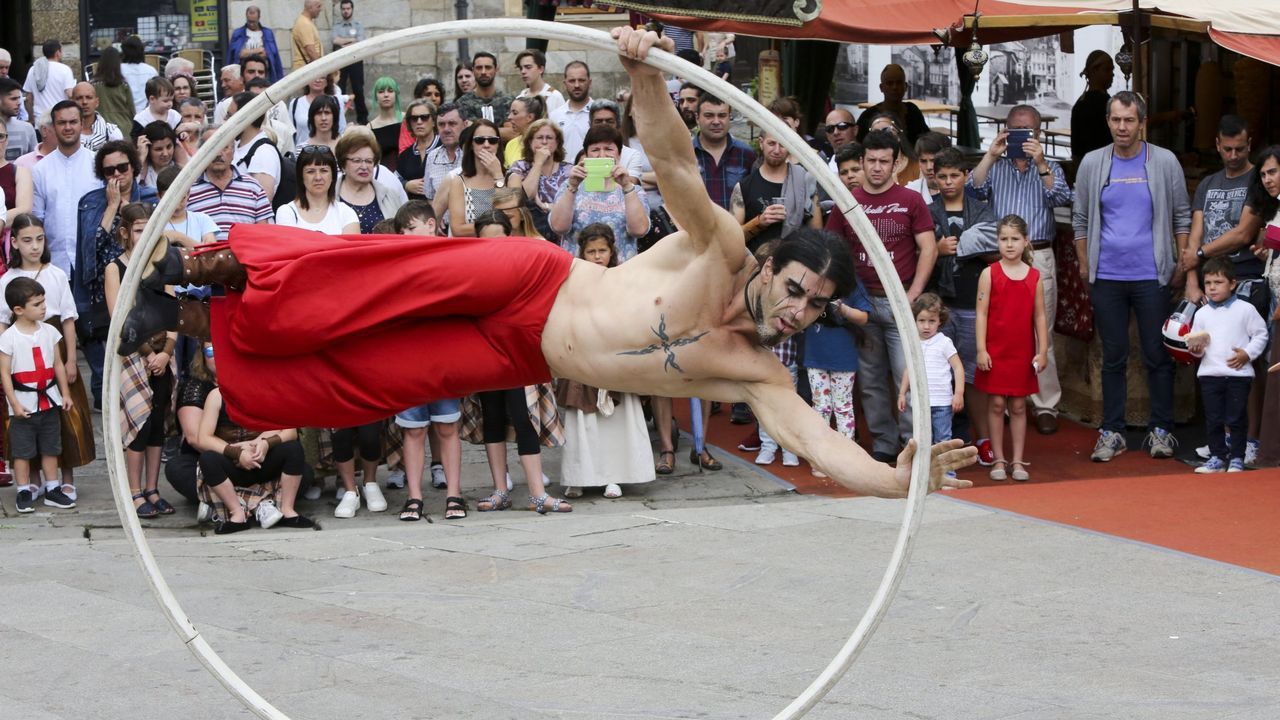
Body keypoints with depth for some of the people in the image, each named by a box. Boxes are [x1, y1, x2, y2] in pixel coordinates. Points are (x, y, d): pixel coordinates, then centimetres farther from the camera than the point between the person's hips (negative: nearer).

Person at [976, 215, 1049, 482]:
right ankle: (999, 460, 9)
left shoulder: (1034, 276, 4)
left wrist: (1042, 351, 2)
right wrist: (981, 350, -10)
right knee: (996, 404, 2)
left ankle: (1017, 461, 11)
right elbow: (981, 313, -4)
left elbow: (1039, 316, 6)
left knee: (1018, 406, 6)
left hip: (1023, 353, 2)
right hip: (995, 350, -2)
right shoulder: (990, 274, -2)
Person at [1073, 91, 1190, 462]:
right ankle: (1112, 432, 12)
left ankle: (1161, 430, 10)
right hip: (1106, 278, 1)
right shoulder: (1092, 164, 5)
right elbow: (1080, 219, 12)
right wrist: (1084, 265, 8)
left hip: (1151, 276, -1)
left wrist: (1183, 264, 3)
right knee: (1113, 358, 6)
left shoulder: (1165, 163, 1)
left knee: (1158, 356, 1)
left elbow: (1182, 216, 7)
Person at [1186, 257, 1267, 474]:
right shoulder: (1202, 314, 10)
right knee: (1213, 419, 6)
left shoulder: (1245, 310, -1)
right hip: (1209, 374, 4)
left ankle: (1237, 458, 8)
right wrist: (1195, 348, -8)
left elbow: (1260, 335, 1)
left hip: (1238, 374, -4)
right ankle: (1218, 457, 15)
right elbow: (1195, 342, 14)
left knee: (1236, 419, 0)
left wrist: (1247, 354, -11)